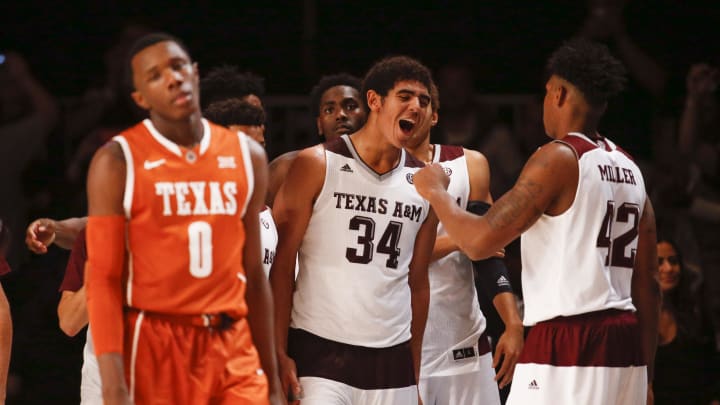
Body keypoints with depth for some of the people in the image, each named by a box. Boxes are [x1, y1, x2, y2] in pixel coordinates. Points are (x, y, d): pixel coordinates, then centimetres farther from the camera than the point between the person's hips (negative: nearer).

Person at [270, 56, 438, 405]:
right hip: (321, 352, -5)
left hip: (392, 361, 5)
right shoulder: (317, 165, -3)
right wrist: (280, 355, -12)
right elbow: (282, 264, -4)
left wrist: (415, 374, 14)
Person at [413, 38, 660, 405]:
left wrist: (436, 193, 4)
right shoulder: (630, 170, 15)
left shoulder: (559, 158, -9)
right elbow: (647, 284, 16)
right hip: (624, 346, 8)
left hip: (566, 347, -8)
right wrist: (645, 375, 21)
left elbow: (480, 242, -14)